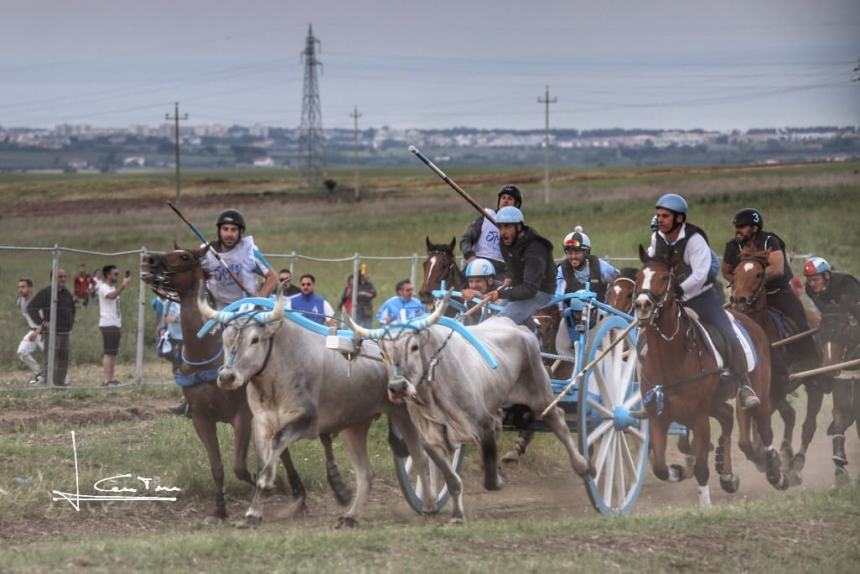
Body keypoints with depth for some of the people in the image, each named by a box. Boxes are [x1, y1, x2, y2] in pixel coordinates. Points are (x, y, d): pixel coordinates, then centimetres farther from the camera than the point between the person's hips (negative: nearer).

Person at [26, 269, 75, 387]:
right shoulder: (45, 292, -7)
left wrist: (72, 322, 18)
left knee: (63, 357, 7)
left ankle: (60, 381, 13)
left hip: (65, 332, 7)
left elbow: (72, 309, 33)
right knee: (49, 357, -12)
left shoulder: (66, 294, 15)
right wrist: (42, 322, -15)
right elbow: (31, 308, -10)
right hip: (51, 332, -7)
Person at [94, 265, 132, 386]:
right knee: (108, 353, -12)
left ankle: (111, 378, 9)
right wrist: (123, 285, -44)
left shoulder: (113, 288, 21)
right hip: (108, 325, -9)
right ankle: (106, 379, -15)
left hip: (115, 325, 9)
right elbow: (111, 296, -33)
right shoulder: (104, 288, -9)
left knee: (114, 353, 8)